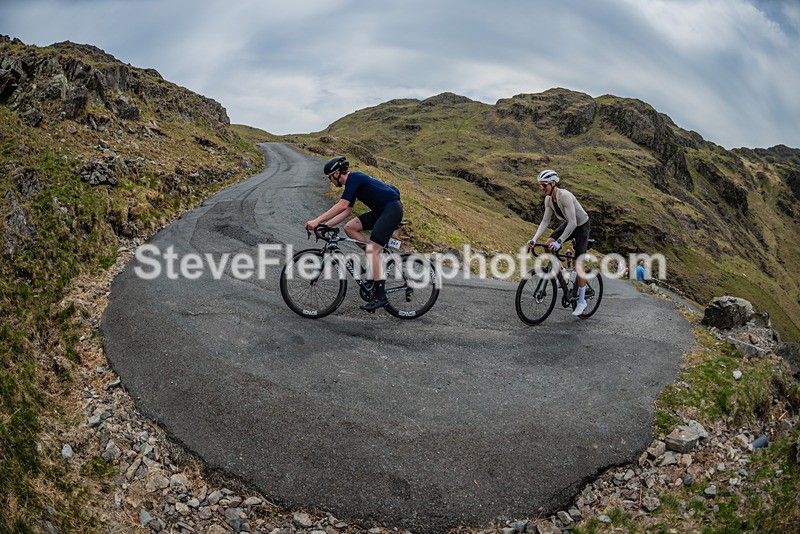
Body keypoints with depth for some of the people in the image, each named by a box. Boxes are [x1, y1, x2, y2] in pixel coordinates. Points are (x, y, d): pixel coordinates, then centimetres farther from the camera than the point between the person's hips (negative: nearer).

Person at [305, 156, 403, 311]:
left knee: (372, 250, -15)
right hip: (380, 211, 9)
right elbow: (346, 212, 16)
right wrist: (325, 225, 8)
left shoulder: (354, 178, -13)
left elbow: (341, 206, -22)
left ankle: (380, 296, -12)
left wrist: (317, 221, -21)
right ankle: (375, 259, 6)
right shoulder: (353, 182, 16)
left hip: (392, 209, -9)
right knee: (349, 227, 2)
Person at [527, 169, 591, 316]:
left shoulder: (565, 196, -33)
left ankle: (581, 301, 3)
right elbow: (545, 221, -5)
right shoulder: (548, 199, -9)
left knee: (578, 263, -8)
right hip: (568, 224, 7)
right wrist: (534, 239, -17)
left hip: (581, 225, -7)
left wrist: (559, 241, -39)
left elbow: (573, 223, -35)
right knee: (548, 245, -12)